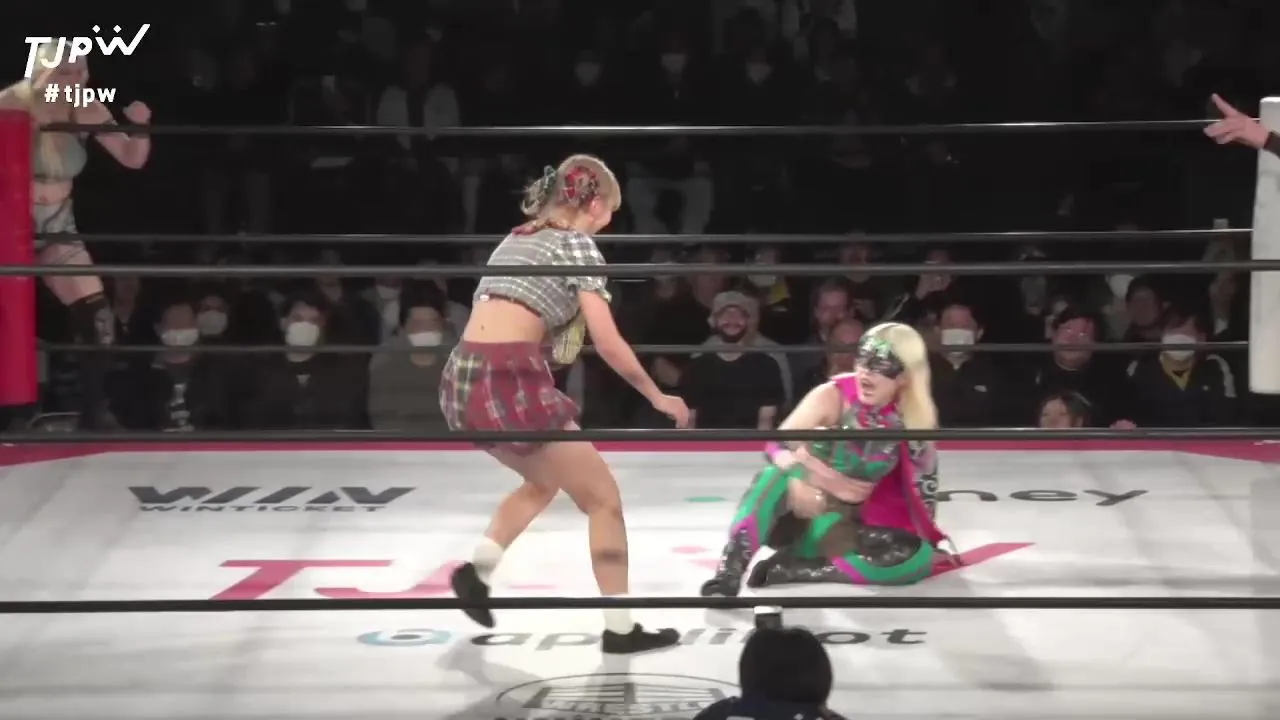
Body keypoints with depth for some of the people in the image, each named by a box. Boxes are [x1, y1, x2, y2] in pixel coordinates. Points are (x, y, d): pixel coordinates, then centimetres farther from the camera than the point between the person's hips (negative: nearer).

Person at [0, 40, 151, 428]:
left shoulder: (86, 110, -6)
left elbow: (132, 159, -2)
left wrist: (139, 128, -20)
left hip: (56, 229, 4)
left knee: (97, 318, -3)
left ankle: (94, 411, 9)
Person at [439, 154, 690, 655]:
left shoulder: (518, 239, 23)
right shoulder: (577, 243, 0)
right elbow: (608, 344, -4)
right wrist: (658, 397, 6)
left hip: (461, 381, 8)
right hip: (508, 381, -8)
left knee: (544, 480, 31)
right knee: (603, 497, 6)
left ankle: (478, 569, 16)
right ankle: (620, 629, 7)